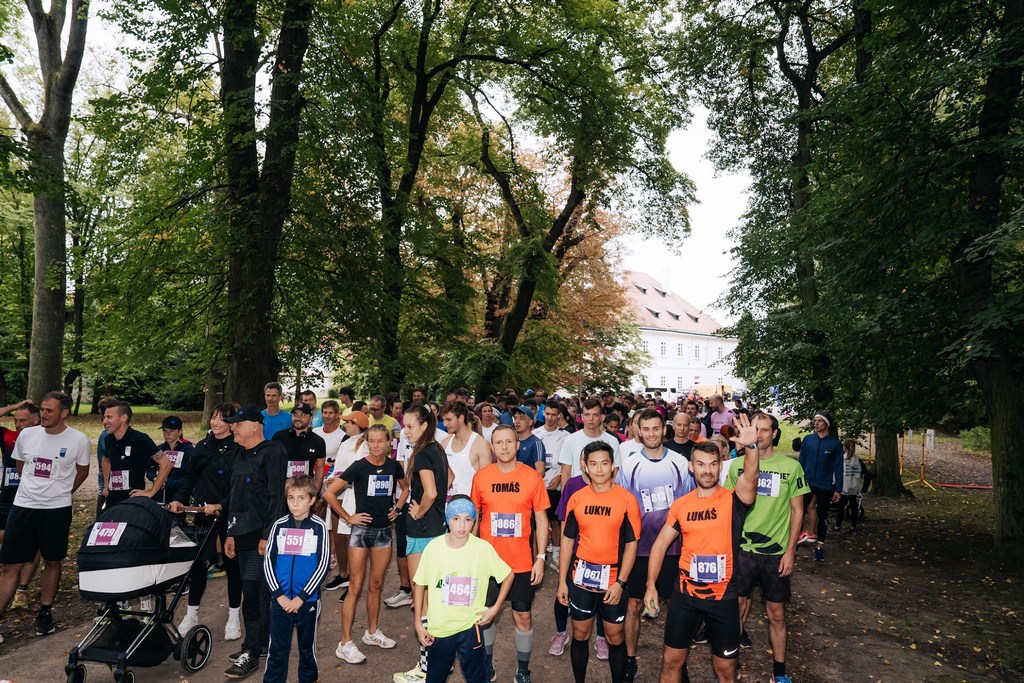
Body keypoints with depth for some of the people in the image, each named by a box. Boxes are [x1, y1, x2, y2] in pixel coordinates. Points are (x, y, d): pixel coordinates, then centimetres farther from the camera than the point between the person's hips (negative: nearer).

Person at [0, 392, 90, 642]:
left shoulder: (78, 440, -9)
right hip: (23, 507, 2)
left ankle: (45, 613, 24)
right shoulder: (26, 435, -1)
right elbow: (20, 466, 16)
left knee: (52, 562, 10)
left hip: (57, 510, -2)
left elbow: (82, 471, 7)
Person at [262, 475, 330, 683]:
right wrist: (279, 595, -8)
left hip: (308, 600, -1)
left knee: (307, 647, 14)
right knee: (276, 649, 7)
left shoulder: (319, 527, -6)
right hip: (280, 600, 2)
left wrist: (301, 597, -12)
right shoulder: (279, 525, 1)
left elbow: (323, 565, -9)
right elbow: (268, 561, 1)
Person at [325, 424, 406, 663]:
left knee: (376, 585, 15)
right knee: (355, 587, -1)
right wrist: (348, 517, -9)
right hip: (362, 529, -4)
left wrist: (397, 508, 7)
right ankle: (345, 644, 8)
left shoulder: (394, 466, 0)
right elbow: (329, 493, -12)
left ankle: (372, 632, 30)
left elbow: (406, 487, 20)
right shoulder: (359, 466, -12)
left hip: (384, 530, 4)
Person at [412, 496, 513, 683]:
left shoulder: (483, 548, -14)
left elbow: (508, 575, -1)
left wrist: (495, 608, -4)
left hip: (470, 626, -1)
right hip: (438, 627, 1)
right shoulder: (434, 547, -12)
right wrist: (419, 623, 1)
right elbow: (419, 584, -1)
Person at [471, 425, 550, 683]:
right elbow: (473, 517, 6)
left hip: (522, 562, -1)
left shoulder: (532, 477, -7)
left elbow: (541, 520, -2)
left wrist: (540, 558, -6)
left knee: (523, 616, 10)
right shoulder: (480, 477, -4)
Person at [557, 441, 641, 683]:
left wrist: (620, 582, -12)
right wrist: (562, 580, 3)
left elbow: (631, 544, -7)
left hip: (613, 579, -2)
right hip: (581, 576, 2)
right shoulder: (577, 498, -1)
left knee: (615, 637, 11)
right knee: (580, 635, 14)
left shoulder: (627, 499, -9)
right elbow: (567, 540, 4)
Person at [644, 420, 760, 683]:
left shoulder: (733, 500, -9)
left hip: (723, 597, -2)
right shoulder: (680, 504, -1)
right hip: (685, 594, 2)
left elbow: (750, 478, -30)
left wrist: (751, 447, -49)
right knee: (671, 660, 12)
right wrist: (651, 585, -1)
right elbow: (661, 544, 4)